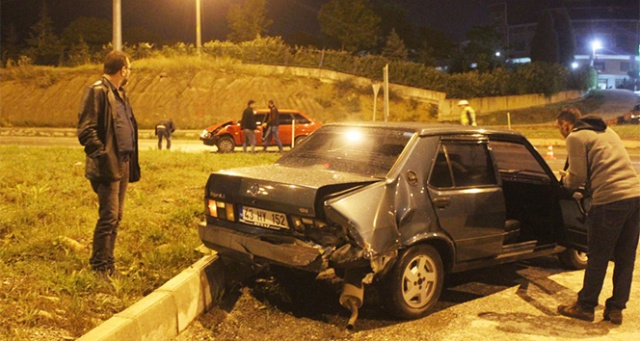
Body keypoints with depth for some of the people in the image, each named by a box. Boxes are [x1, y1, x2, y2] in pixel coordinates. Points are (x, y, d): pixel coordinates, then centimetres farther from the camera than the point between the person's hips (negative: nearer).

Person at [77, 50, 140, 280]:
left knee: (116, 217, 12)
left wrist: (130, 162, 13)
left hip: (123, 164, 9)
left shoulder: (120, 93, 18)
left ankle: (108, 265, 21)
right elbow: (86, 130, -15)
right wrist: (103, 156, -20)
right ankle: (99, 267, 3)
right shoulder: (97, 91, -9)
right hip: (108, 166, -9)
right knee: (109, 217, -7)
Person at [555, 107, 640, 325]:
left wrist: (566, 180, 18)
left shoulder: (575, 138, 0)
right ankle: (616, 309, 20)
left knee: (598, 258, 5)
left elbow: (577, 177, -4)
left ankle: (585, 307, 17)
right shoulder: (606, 131, 23)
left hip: (609, 200, -7)